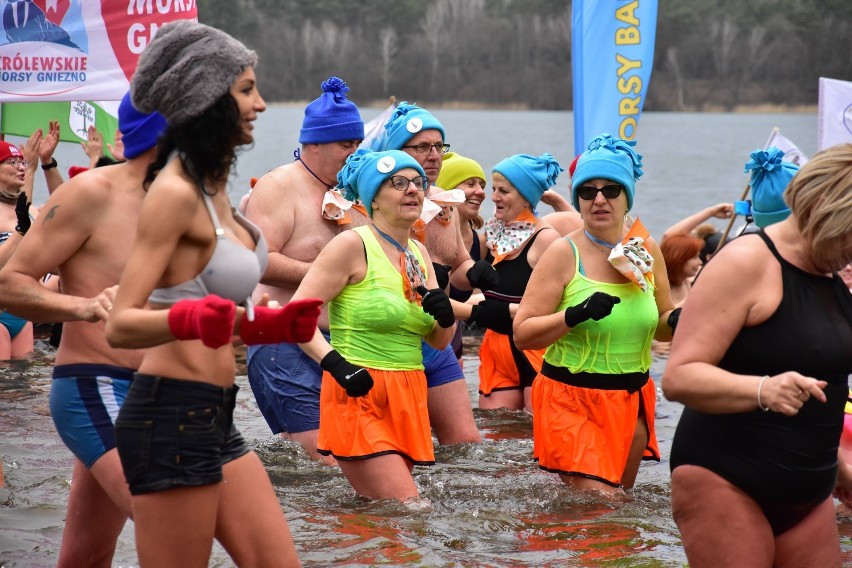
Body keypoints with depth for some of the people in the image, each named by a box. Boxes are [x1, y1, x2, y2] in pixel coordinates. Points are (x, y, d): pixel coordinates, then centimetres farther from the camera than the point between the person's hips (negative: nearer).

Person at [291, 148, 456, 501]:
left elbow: (440, 342, 19)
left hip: (408, 398, 8)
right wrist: (334, 362, -26)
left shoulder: (419, 254, 14)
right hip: (360, 395, -8)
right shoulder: (353, 245, -8)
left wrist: (445, 315, -3)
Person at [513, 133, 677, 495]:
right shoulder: (563, 254, -10)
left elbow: (661, 325, 17)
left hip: (632, 399, 5)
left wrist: (676, 321, -6)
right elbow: (522, 334, -13)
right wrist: (575, 315, -27)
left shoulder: (647, 250, 4)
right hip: (570, 399, -5)